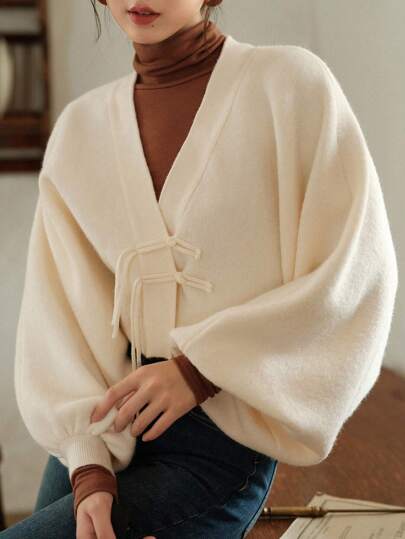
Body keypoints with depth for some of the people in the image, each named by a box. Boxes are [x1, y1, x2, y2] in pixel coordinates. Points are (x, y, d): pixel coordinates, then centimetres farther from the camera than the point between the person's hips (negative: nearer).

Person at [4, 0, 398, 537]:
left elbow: (356, 274, -11)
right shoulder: (80, 129, 4)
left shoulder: (292, 83, -8)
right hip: (110, 428, 5)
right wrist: (90, 469, -13)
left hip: (220, 448, -5)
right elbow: (61, 311, 0)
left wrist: (200, 369, -17)